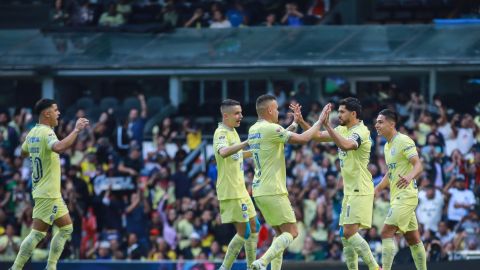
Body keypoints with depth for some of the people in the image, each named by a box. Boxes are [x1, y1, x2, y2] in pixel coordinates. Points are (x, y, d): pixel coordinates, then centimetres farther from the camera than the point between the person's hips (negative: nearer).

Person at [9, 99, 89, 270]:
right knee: (37, 233, -8)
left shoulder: (33, 133, 9)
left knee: (67, 227, 14)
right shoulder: (47, 133, -18)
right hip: (48, 193, -10)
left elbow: (23, 153, 26)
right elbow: (59, 147, -40)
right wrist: (76, 130, -32)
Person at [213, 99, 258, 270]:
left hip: (240, 189, 10)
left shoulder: (233, 131, 14)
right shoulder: (221, 133, -16)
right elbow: (223, 152, -38)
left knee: (253, 228, 14)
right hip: (231, 192, -10)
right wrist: (246, 143, -45)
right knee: (243, 232, -8)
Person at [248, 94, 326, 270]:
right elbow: (303, 138, -15)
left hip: (259, 190, 9)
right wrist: (320, 122, -2)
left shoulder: (253, 130, 12)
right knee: (291, 232, -6)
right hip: (273, 191, -9)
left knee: (281, 233, 16)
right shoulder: (271, 129, -15)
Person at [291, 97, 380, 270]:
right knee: (345, 235, 8)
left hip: (360, 191, -10)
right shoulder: (342, 130, 12)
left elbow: (346, 145, -36)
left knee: (349, 232, -17)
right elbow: (317, 136, 18)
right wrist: (300, 121, 5)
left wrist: (327, 125, -35)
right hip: (350, 191, 10)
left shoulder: (361, 132, -16)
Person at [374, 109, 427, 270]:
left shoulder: (403, 141, -12)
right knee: (413, 239, 11)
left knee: (387, 233, -16)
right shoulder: (387, 146, 16)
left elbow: (418, 166, -21)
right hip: (397, 197, 9)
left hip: (406, 195, -9)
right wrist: (376, 190, 24)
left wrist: (409, 177, -41)